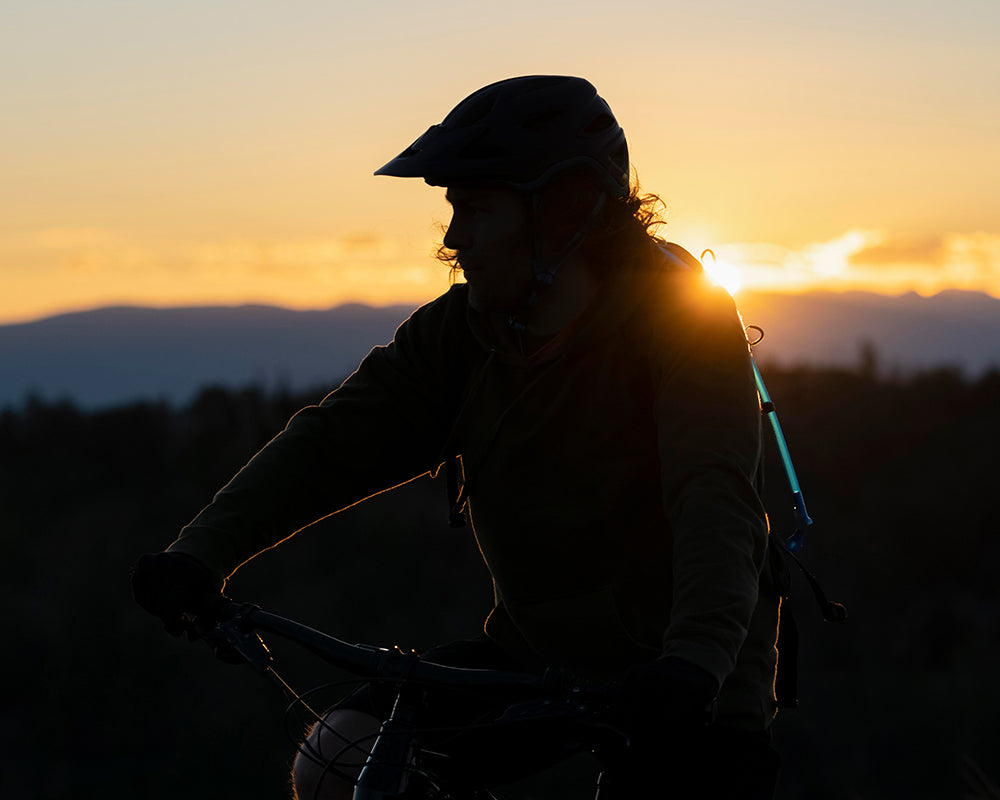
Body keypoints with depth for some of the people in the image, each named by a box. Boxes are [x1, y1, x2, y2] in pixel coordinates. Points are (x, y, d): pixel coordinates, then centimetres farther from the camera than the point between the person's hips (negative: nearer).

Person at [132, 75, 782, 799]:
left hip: (685, 691, -4)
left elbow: (714, 494, -33)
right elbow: (334, 441, -7)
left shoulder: (682, 318, -18)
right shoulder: (460, 330, -2)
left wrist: (695, 658, -50)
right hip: (535, 654, 5)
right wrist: (202, 553, -22)